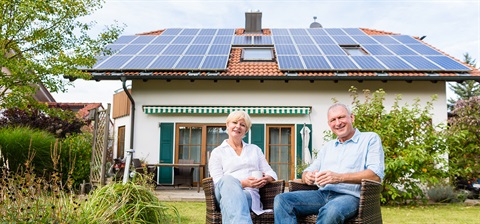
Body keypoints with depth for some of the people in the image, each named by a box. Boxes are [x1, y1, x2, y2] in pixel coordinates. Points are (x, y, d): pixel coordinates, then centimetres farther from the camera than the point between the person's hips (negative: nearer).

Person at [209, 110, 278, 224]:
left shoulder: (255, 149, 28)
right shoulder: (217, 152, 18)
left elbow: (271, 173, 22)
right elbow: (218, 181, 3)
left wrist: (266, 179, -6)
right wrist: (243, 183, -15)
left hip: (250, 193, 1)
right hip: (227, 191, -1)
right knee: (228, 179, -43)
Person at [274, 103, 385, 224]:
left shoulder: (370, 139, 7)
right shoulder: (327, 147, 25)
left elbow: (376, 175, -8)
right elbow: (309, 171, 21)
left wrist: (340, 177, -20)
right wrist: (307, 176, -6)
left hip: (350, 196, -5)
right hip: (322, 194, 6)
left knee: (331, 210, -41)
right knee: (281, 200, -18)